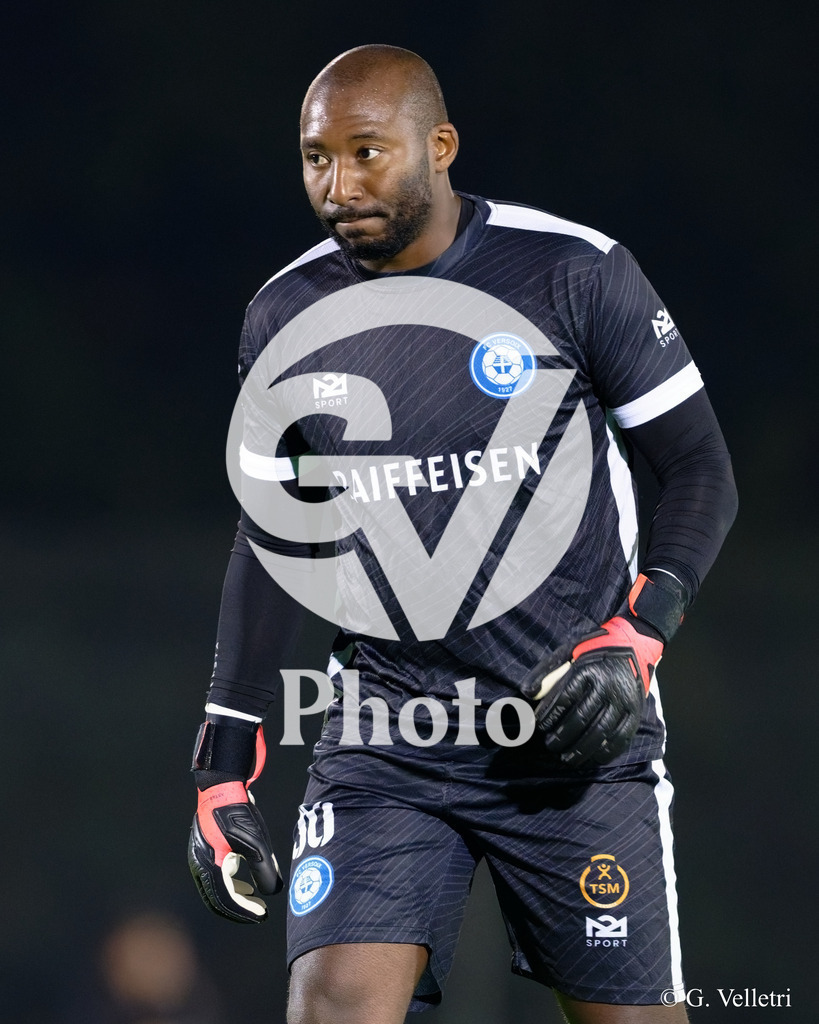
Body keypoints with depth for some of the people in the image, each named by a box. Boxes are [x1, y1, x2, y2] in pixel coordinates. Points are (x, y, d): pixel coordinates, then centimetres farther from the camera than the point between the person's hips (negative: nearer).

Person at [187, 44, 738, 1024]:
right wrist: (223, 774, 11)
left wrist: (633, 640, -15)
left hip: (575, 728, -2)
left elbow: (702, 474, 0)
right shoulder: (283, 320, 3)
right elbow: (272, 542, 14)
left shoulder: (577, 273, -8)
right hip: (385, 740, 2)